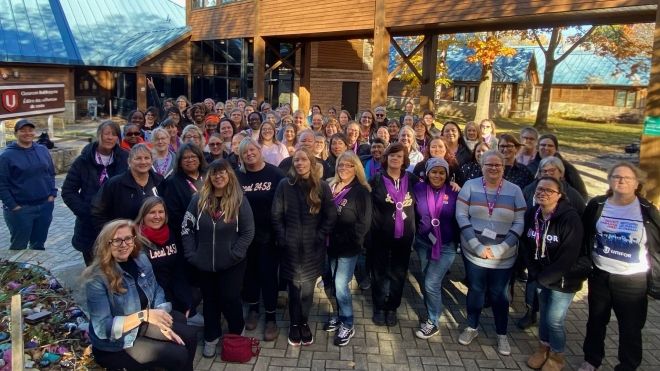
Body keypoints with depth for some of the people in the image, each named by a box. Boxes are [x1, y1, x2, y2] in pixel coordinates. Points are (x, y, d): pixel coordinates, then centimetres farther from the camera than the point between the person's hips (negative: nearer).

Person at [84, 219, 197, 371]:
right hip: (114, 343, -6)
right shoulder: (97, 279, -25)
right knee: (178, 355, -14)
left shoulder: (141, 259, -7)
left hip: (142, 323, 6)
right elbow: (102, 328, -27)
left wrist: (162, 323, -13)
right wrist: (144, 315, -35)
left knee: (188, 336, 0)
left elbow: (157, 292, 3)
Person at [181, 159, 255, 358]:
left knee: (230, 299, 6)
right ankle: (211, 337, 35)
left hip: (232, 264, -2)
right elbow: (186, 228, 0)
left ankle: (237, 335, 32)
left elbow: (248, 232, -7)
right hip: (204, 263, 2)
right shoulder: (199, 199, -2)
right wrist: (191, 254, -7)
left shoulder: (240, 200, -7)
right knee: (210, 299, 16)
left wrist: (234, 254, -13)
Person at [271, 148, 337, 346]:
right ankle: (294, 324, 25)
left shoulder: (322, 186, -1)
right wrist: (282, 239, -5)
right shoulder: (285, 185, -3)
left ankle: (304, 323, 26)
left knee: (307, 287, 6)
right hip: (291, 246, 0)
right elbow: (276, 215, -1)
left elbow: (331, 216, 1)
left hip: (313, 247, 1)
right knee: (294, 287, 7)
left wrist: (320, 237, -4)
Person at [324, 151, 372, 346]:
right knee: (335, 283, 13)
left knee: (340, 285, -4)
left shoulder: (361, 192, -8)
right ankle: (339, 315, 31)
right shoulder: (331, 186, 8)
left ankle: (347, 325, 12)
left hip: (348, 247, -5)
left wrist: (350, 242, -14)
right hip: (331, 244, 5)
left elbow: (364, 223, -11)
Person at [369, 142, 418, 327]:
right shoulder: (376, 180, -3)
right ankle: (379, 308, 25)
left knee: (398, 274, 11)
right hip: (380, 235, -2)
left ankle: (392, 308, 28)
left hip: (403, 235, 2)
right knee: (379, 273, 9)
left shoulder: (412, 180, 3)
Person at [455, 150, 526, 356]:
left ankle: (501, 334, 30)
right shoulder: (470, 186, -4)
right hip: (474, 252, 0)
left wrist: (499, 249, -15)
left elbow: (519, 223, -5)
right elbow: (461, 216, -9)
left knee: (499, 294, 11)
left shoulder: (514, 190, -2)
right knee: (475, 290, 13)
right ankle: (472, 327, 34)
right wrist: (477, 246, -15)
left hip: (503, 255, 0)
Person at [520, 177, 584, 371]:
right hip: (541, 276, 5)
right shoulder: (531, 214, -5)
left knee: (554, 319, 2)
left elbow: (568, 256, -23)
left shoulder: (570, 218, -23)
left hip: (563, 279, -5)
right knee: (544, 314, 19)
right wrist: (535, 273, -5)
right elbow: (525, 244, 2)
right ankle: (543, 348, 41)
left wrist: (545, 277, -17)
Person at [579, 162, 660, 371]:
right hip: (600, 275, 2)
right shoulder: (596, 205, -3)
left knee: (631, 328, 10)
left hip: (633, 281, -2)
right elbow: (584, 237, 3)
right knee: (596, 321, 19)